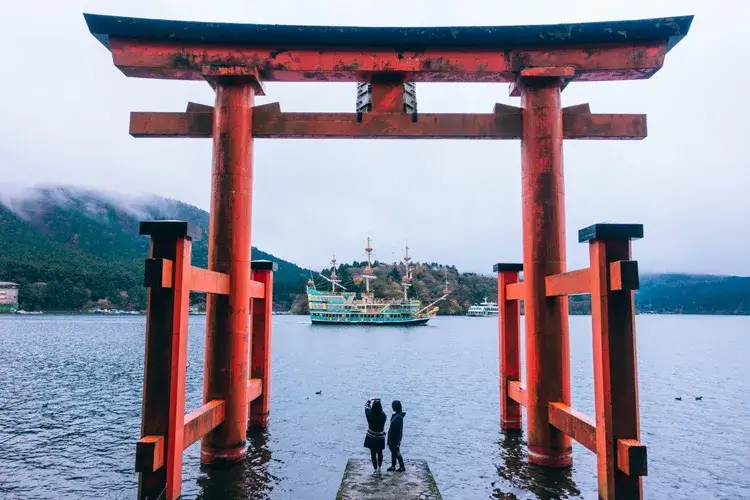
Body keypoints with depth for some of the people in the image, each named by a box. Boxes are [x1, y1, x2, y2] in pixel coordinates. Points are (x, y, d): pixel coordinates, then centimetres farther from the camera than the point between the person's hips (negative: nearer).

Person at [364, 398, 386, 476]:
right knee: (380, 453, 21)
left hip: (371, 438, -1)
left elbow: (366, 406, -1)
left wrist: (370, 400, 16)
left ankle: (375, 470, 17)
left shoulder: (369, 414, -20)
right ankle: (379, 469, 27)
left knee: (373, 454, 12)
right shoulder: (383, 415, -19)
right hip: (380, 438, 1)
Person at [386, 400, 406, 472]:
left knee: (396, 452, 4)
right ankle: (393, 466, 30)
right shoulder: (395, 415, 3)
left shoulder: (399, 417, -26)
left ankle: (402, 467, 18)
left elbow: (399, 430, -23)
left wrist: (398, 441, -20)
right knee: (393, 451, 18)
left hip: (396, 438, -9)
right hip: (392, 437, 9)